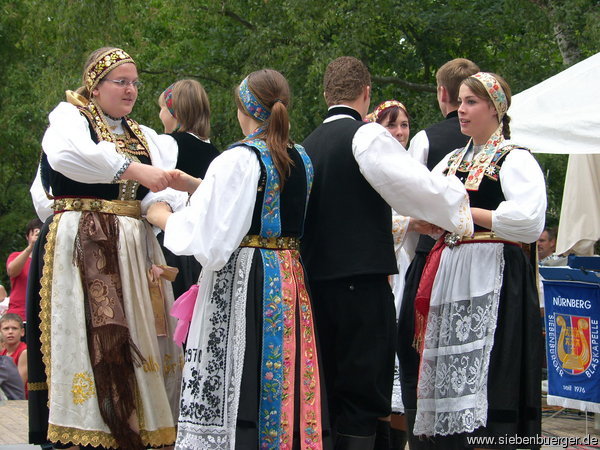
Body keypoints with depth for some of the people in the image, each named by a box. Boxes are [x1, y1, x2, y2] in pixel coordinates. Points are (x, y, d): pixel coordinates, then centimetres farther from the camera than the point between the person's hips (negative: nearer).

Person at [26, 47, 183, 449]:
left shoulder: (146, 138, 20)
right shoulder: (69, 117, 3)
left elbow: (168, 191, 5)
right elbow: (66, 154, -22)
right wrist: (134, 170, -25)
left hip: (136, 251, 6)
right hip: (81, 248, -6)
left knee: (137, 344, 0)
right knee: (88, 339, -12)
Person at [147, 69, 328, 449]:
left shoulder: (237, 160, -13)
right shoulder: (302, 160, 9)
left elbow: (210, 239, -18)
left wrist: (164, 218, 0)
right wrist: (196, 186, 21)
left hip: (243, 279, -7)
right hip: (290, 276, 7)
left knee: (236, 384, -3)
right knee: (285, 380, 10)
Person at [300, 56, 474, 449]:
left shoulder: (309, 145, 13)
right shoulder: (367, 136, -8)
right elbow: (420, 187, -11)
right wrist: (457, 196, 8)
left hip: (318, 280, 7)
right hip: (362, 280, -7)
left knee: (330, 399, 14)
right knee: (365, 400, -4)